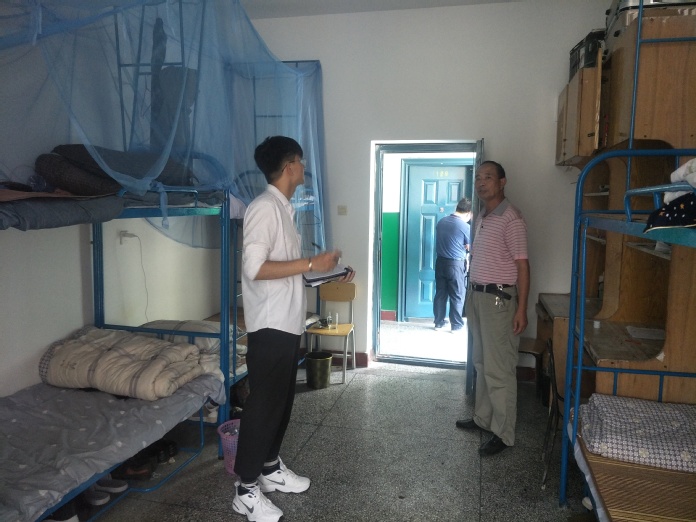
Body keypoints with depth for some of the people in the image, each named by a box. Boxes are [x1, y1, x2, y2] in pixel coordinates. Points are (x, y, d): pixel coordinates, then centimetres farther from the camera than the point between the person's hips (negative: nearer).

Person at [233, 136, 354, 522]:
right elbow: (254, 268, -24)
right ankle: (246, 490, 15)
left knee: (282, 401, 18)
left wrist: (327, 273, 10)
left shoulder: (284, 208, 14)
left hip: (289, 322, 10)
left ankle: (270, 468, 34)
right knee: (263, 405, 0)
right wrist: (310, 264, -22)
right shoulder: (264, 207, -16)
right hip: (270, 324, -10)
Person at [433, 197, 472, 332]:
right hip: (456, 264, -6)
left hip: (440, 262, 6)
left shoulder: (441, 222, 4)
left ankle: (438, 323, 22)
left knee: (440, 294, 14)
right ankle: (456, 325, 15)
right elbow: (471, 248, -4)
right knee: (457, 296, 7)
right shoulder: (465, 226, -15)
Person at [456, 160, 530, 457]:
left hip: (498, 298, -9)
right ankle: (482, 418, 31)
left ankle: (503, 434, 9)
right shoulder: (480, 219, 13)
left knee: (499, 369, -3)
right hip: (477, 296, 9)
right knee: (481, 364, 18)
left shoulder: (511, 218, -14)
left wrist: (521, 308, -19)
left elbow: (522, 265, -16)